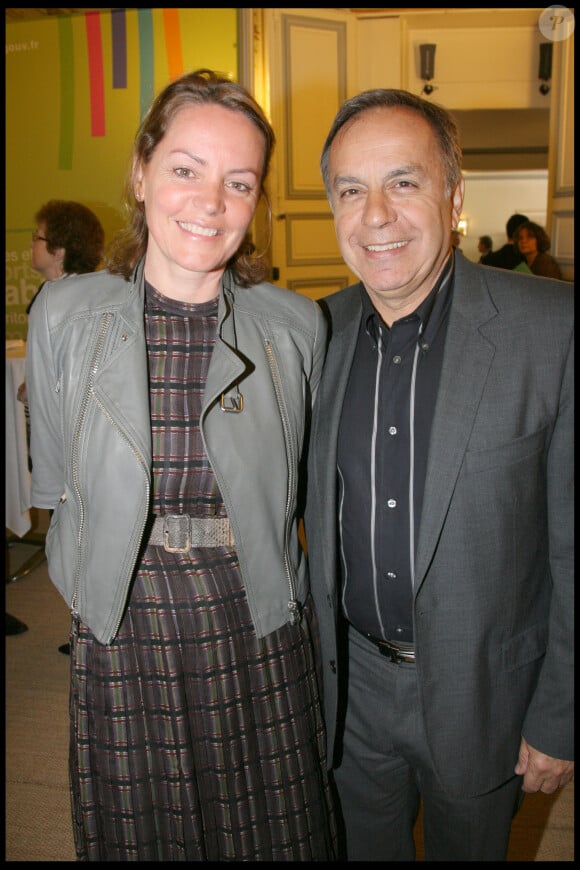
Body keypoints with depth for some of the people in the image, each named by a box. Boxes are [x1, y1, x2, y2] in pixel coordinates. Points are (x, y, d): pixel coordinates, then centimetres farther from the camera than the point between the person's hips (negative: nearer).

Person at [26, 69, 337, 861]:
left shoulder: (297, 326, -7)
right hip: (120, 631, 1)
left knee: (267, 830, 19)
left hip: (257, 628, 0)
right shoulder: (64, 314, -6)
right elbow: (54, 484, 5)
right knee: (137, 830, 21)